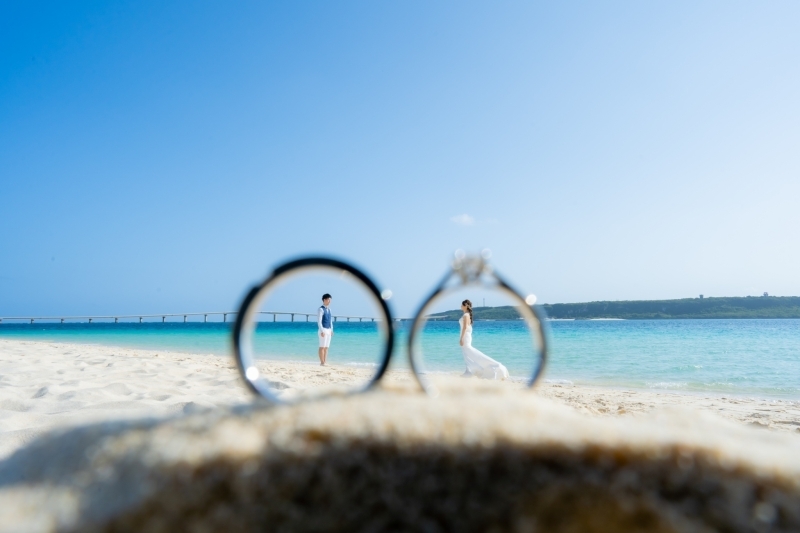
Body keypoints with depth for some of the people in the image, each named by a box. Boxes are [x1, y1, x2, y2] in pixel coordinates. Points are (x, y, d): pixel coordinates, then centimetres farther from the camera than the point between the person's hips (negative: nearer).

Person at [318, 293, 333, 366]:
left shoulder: (328, 310, 15)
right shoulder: (321, 309, -10)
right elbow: (319, 321, -15)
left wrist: (331, 330, 13)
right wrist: (322, 331, -21)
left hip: (328, 330, 8)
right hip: (323, 330, -8)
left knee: (326, 347, 7)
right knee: (322, 347, -6)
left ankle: (325, 362, 9)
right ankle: (322, 362, -5)